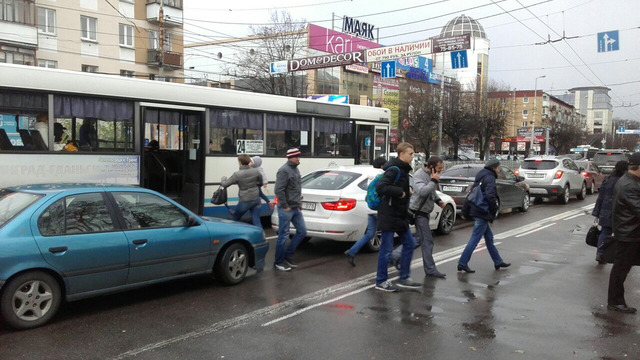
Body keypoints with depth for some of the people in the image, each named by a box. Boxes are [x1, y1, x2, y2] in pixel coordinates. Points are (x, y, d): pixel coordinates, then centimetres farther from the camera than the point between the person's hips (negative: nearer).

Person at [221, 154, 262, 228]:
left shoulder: (237, 174, -15)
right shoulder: (255, 171, -2)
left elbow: (224, 184, -6)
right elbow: (260, 181, 17)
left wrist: (223, 179, 14)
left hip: (245, 201, -4)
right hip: (256, 199, 4)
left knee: (234, 219, 19)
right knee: (256, 221, 6)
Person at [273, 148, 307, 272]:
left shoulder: (295, 169, 13)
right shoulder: (284, 170, -16)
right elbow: (279, 190, -22)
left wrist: (298, 203, 15)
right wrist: (285, 206, -18)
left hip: (295, 208, 9)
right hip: (286, 209, -9)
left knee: (302, 231, 11)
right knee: (283, 236, -1)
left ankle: (288, 255, 21)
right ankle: (279, 262, 11)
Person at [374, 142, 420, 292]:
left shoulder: (403, 170, 13)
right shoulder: (394, 170, -18)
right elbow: (380, 187, -28)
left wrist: (407, 191, 2)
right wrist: (400, 192, -22)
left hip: (399, 216, 10)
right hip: (389, 216, -10)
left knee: (409, 243, 13)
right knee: (386, 249, -1)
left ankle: (404, 278, 23)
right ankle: (381, 281, 13)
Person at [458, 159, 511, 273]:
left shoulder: (481, 177, 16)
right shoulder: (489, 178, -12)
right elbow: (490, 196, -26)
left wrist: (465, 211, 19)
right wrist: (494, 211, -14)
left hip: (475, 211, 10)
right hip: (482, 213, -10)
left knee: (489, 237, 18)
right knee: (475, 239, -5)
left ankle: (498, 262, 29)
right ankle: (462, 263, -2)